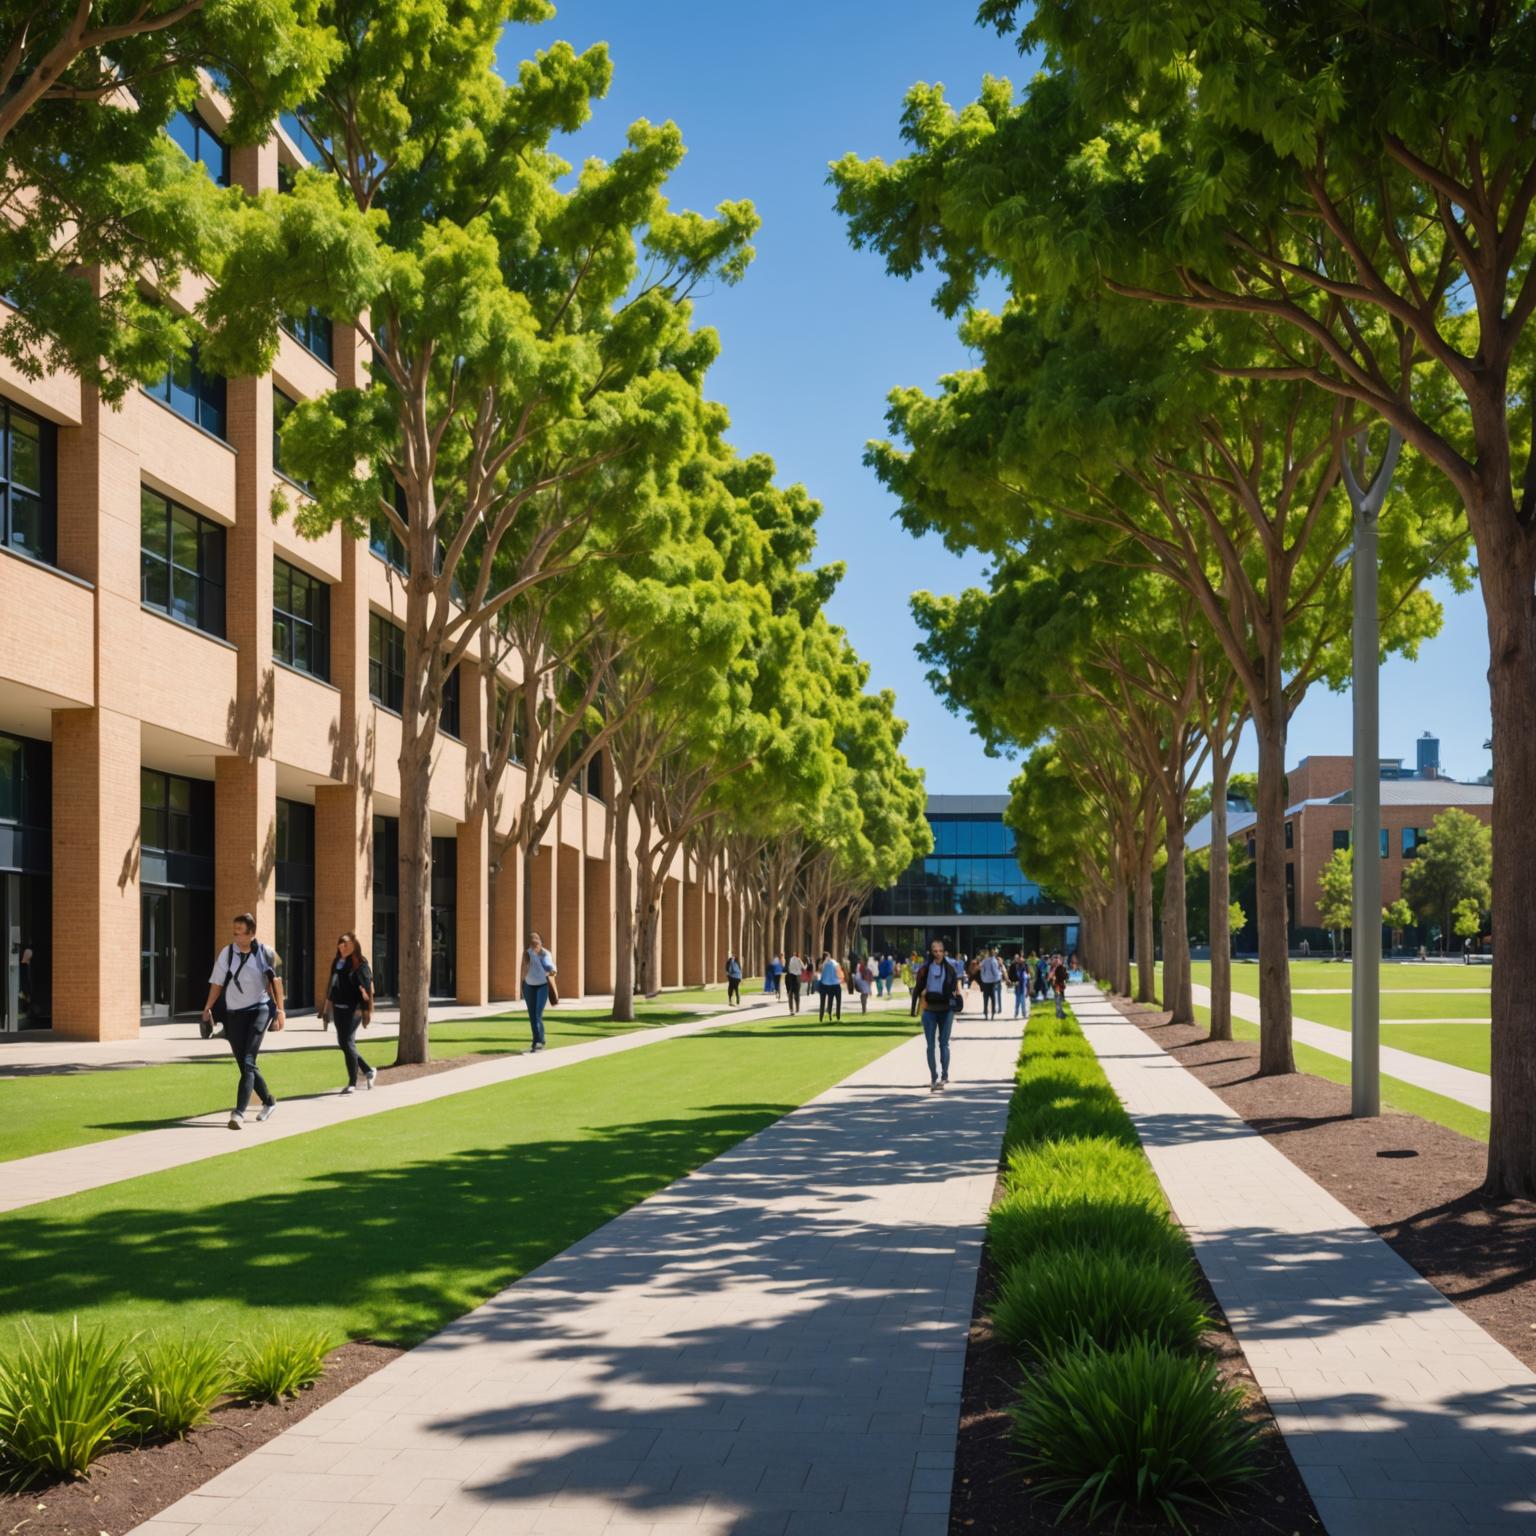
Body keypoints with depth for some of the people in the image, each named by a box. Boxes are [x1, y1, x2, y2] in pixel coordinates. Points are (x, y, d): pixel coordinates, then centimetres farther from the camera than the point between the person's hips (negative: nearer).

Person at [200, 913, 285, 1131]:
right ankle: (268, 1101, 32)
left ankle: (239, 1113, -21)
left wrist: (279, 1010, 5)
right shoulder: (227, 953, 2)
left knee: (248, 1062, -15)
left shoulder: (264, 952, -2)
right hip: (234, 1014, 3)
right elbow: (217, 983, 5)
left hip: (259, 1010, -3)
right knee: (246, 1065, 9)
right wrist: (208, 1008, -3)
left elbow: (274, 981, 6)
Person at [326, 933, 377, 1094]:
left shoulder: (360, 964, -9)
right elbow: (332, 984, 17)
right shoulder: (338, 962, 11)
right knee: (343, 1043, 11)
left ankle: (352, 1082, -1)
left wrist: (365, 1010, -19)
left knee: (348, 1042, -9)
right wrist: (329, 1002, 14)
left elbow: (366, 987, -13)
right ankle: (368, 1071, 26)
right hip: (339, 1008, 8)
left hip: (353, 1009, -8)